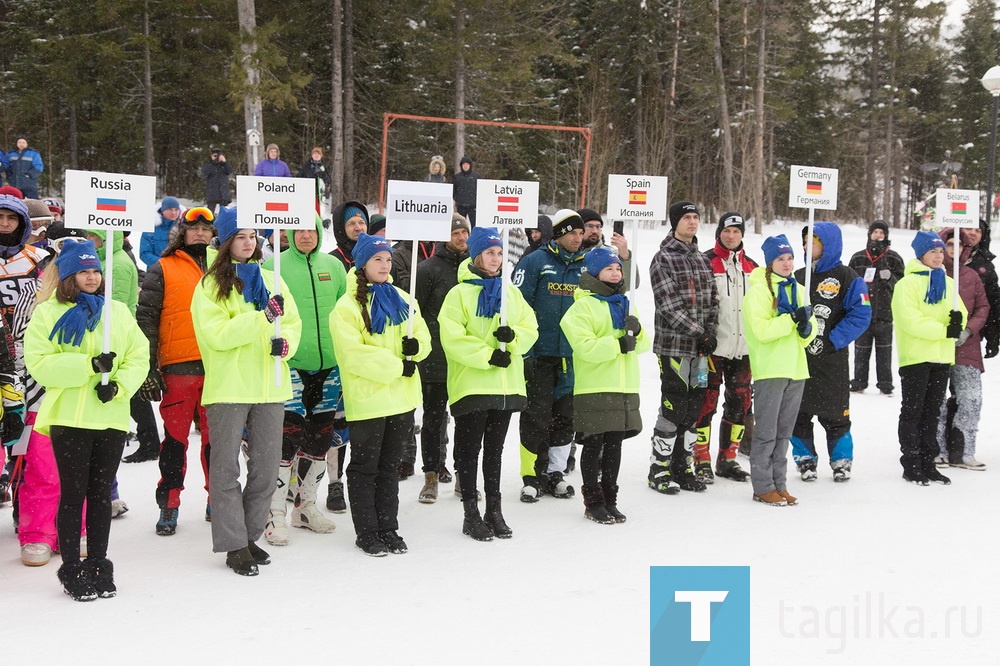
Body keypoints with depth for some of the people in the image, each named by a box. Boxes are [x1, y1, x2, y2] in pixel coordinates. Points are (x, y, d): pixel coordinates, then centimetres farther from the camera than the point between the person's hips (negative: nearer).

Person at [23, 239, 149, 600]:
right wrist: (89, 365, -20)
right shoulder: (48, 313, 0)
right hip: (70, 418, -3)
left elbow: (139, 356, 6)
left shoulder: (118, 312, 10)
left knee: (101, 494, 11)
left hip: (111, 418, 3)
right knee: (73, 495, 2)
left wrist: (119, 384, -12)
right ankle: (72, 570, 13)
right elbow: (38, 364, -10)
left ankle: (98, 566, 21)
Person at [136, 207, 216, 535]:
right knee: (175, 439, 2)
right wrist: (148, 368, -8)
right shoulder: (163, 269, 4)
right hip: (178, 369, -2)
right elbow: (146, 318, 0)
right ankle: (168, 505, 12)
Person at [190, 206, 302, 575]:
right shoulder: (211, 285, -2)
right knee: (226, 469, 0)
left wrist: (286, 341, -11)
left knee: (266, 468, 10)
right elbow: (216, 334, -15)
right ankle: (234, 545, 7)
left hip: (269, 385, 5)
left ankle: (250, 534, 23)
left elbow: (294, 321, 12)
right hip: (228, 387, -5)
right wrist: (264, 316, -23)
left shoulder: (270, 279, 13)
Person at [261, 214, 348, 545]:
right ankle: (274, 513, 0)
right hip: (289, 365, -5)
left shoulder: (333, 266, 10)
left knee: (320, 437, 12)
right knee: (287, 437, -10)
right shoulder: (274, 266, -3)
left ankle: (305, 505, 27)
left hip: (328, 365, 5)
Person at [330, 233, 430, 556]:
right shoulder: (347, 306, -10)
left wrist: (416, 345, -10)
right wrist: (397, 365, -18)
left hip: (402, 398, 6)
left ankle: (388, 529, 24)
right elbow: (353, 354, -18)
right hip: (366, 400, -6)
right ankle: (366, 532, 15)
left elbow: (423, 334, 14)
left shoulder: (402, 300, 11)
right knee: (365, 468, 5)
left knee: (390, 466, 15)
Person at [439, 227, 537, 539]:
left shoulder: (511, 292, 11)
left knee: (495, 449, 14)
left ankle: (494, 509, 23)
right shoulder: (460, 293, -5)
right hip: (471, 384, -5)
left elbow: (530, 329, 7)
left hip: (507, 384, 5)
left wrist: (513, 336, -14)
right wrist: (487, 354, -19)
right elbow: (452, 337, -14)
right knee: (469, 449, 2)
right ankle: (471, 513, 11)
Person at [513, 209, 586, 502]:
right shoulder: (535, 262, -5)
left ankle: (555, 472, 23)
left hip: (572, 356, 5)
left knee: (565, 415, 10)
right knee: (537, 415, 1)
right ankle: (534, 475, 13)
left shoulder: (585, 265, 10)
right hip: (540, 354, -5)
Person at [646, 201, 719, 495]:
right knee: (673, 407, -6)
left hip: (700, 347, 7)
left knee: (694, 407, 9)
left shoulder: (703, 260, 17)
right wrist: (698, 334, -15)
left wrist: (711, 332, 0)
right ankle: (659, 469, 5)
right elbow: (669, 306, -13)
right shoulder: (663, 259, -6)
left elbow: (712, 300, 16)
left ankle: (682, 466, 19)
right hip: (673, 346, -7)